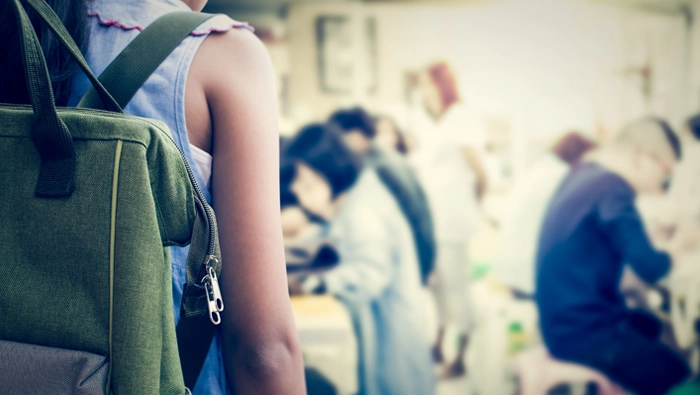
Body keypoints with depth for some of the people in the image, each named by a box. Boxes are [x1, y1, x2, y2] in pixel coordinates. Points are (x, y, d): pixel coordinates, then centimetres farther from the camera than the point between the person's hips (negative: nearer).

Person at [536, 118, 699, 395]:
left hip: (562, 318, 10)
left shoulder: (583, 173, 8)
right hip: (582, 334, -10)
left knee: (652, 326, 29)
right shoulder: (613, 192, -21)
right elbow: (651, 268, -22)